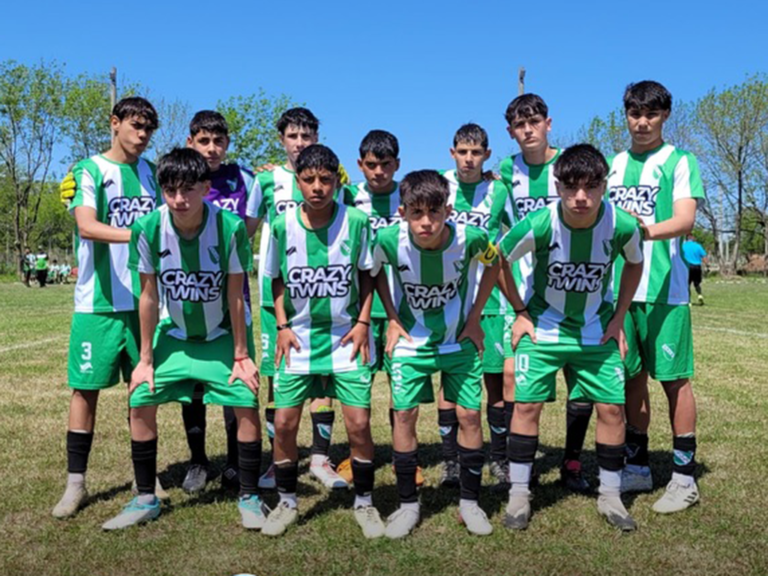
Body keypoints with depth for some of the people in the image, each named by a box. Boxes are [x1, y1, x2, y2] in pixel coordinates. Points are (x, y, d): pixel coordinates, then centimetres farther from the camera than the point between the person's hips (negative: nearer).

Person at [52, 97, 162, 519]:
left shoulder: (151, 172, 13)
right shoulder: (90, 170, -3)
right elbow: (87, 226, -18)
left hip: (144, 298, 4)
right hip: (98, 301, -4)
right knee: (87, 388, 1)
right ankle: (76, 483, 13)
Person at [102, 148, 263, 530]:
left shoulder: (230, 227, -26)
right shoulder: (148, 229, -21)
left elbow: (235, 296, -18)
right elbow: (148, 296, -11)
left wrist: (241, 355, -12)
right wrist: (146, 359, -6)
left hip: (222, 334, -2)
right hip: (174, 333, 2)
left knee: (246, 403, -13)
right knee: (140, 402, -4)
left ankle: (249, 498, 7)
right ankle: (146, 499, 15)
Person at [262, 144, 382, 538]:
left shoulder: (356, 222, -8)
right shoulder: (282, 225, -5)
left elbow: (366, 277, 3)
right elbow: (277, 280, 7)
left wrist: (363, 323, -5)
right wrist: (282, 326, -1)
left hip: (346, 337, -1)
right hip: (298, 338, 2)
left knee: (359, 423, -3)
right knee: (284, 424, 2)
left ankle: (364, 503, 20)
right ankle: (287, 502, 24)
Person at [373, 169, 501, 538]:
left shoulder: (470, 238, -24)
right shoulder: (389, 240, -23)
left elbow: (494, 263, -1)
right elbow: (374, 272, 0)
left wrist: (475, 317, -3)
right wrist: (391, 318, -4)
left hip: (460, 340, 0)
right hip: (410, 340, 0)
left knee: (469, 414, 1)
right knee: (404, 413, -3)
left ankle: (469, 502, 19)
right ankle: (408, 504, 14)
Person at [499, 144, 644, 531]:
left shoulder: (622, 226, -20)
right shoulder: (538, 225, -25)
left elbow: (635, 264, 4)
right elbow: (498, 260, -6)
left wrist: (618, 318, 1)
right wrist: (520, 312, -4)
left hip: (596, 331, 2)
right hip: (542, 327, -1)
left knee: (612, 408, 0)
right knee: (527, 404, -6)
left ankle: (610, 496, 19)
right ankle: (519, 493, 10)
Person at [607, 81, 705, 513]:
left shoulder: (681, 162, 0)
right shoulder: (614, 164, 16)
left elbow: (686, 219, -14)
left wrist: (648, 230, -33)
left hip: (664, 288, -5)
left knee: (674, 378, 0)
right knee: (632, 377, 11)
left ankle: (685, 477, 10)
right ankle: (638, 468, 24)